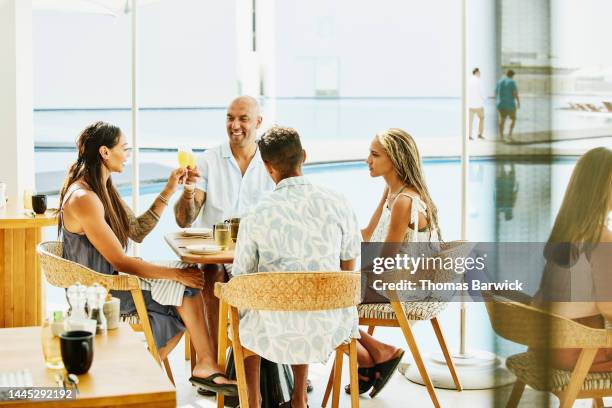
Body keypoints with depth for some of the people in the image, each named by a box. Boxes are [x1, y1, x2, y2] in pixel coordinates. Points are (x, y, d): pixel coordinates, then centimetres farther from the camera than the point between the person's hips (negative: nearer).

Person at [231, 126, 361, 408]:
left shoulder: (255, 217, -13)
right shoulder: (338, 204, -7)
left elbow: (240, 279, -1)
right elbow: (349, 265, 7)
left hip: (274, 332, -2)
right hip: (330, 327, 2)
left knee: (241, 312, 32)